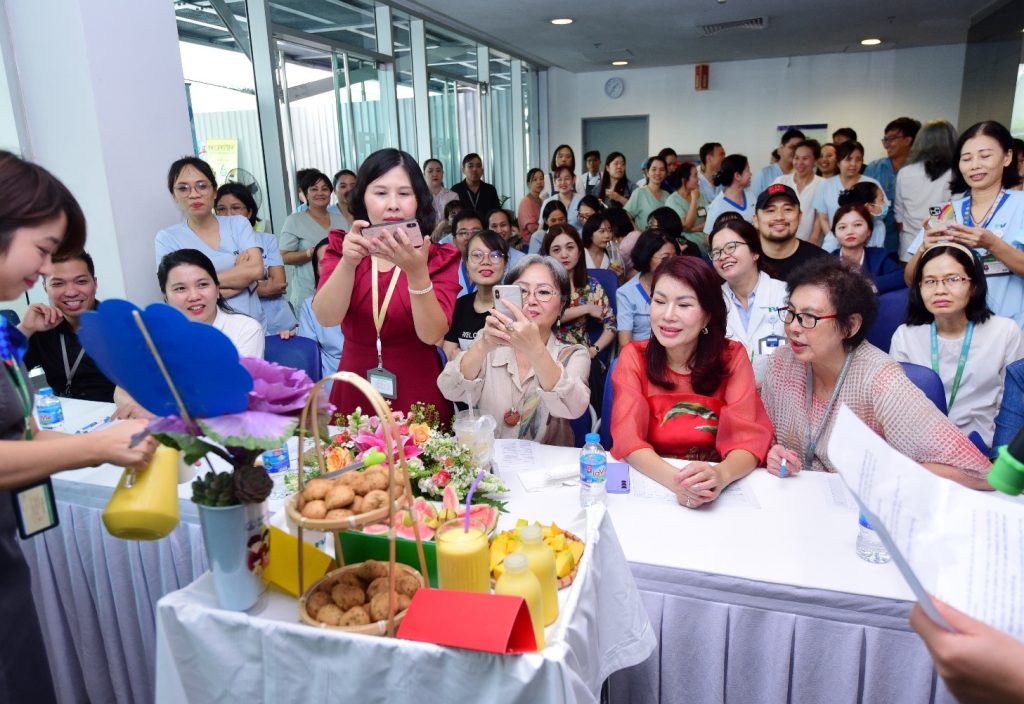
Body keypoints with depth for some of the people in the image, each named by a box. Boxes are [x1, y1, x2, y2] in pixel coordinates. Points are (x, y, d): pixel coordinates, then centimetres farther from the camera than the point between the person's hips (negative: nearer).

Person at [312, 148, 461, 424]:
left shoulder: (440, 258, -5)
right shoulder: (342, 248, 1)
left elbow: (432, 335, -18)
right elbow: (326, 318, -14)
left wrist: (417, 272, -32)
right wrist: (348, 263, -30)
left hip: (418, 396, -1)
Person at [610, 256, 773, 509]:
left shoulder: (732, 357, -3)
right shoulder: (634, 356, -5)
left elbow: (749, 437, -12)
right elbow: (627, 437, -14)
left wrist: (720, 476, -32)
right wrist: (674, 480, -32)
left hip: (713, 492, 1)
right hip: (651, 483, -1)